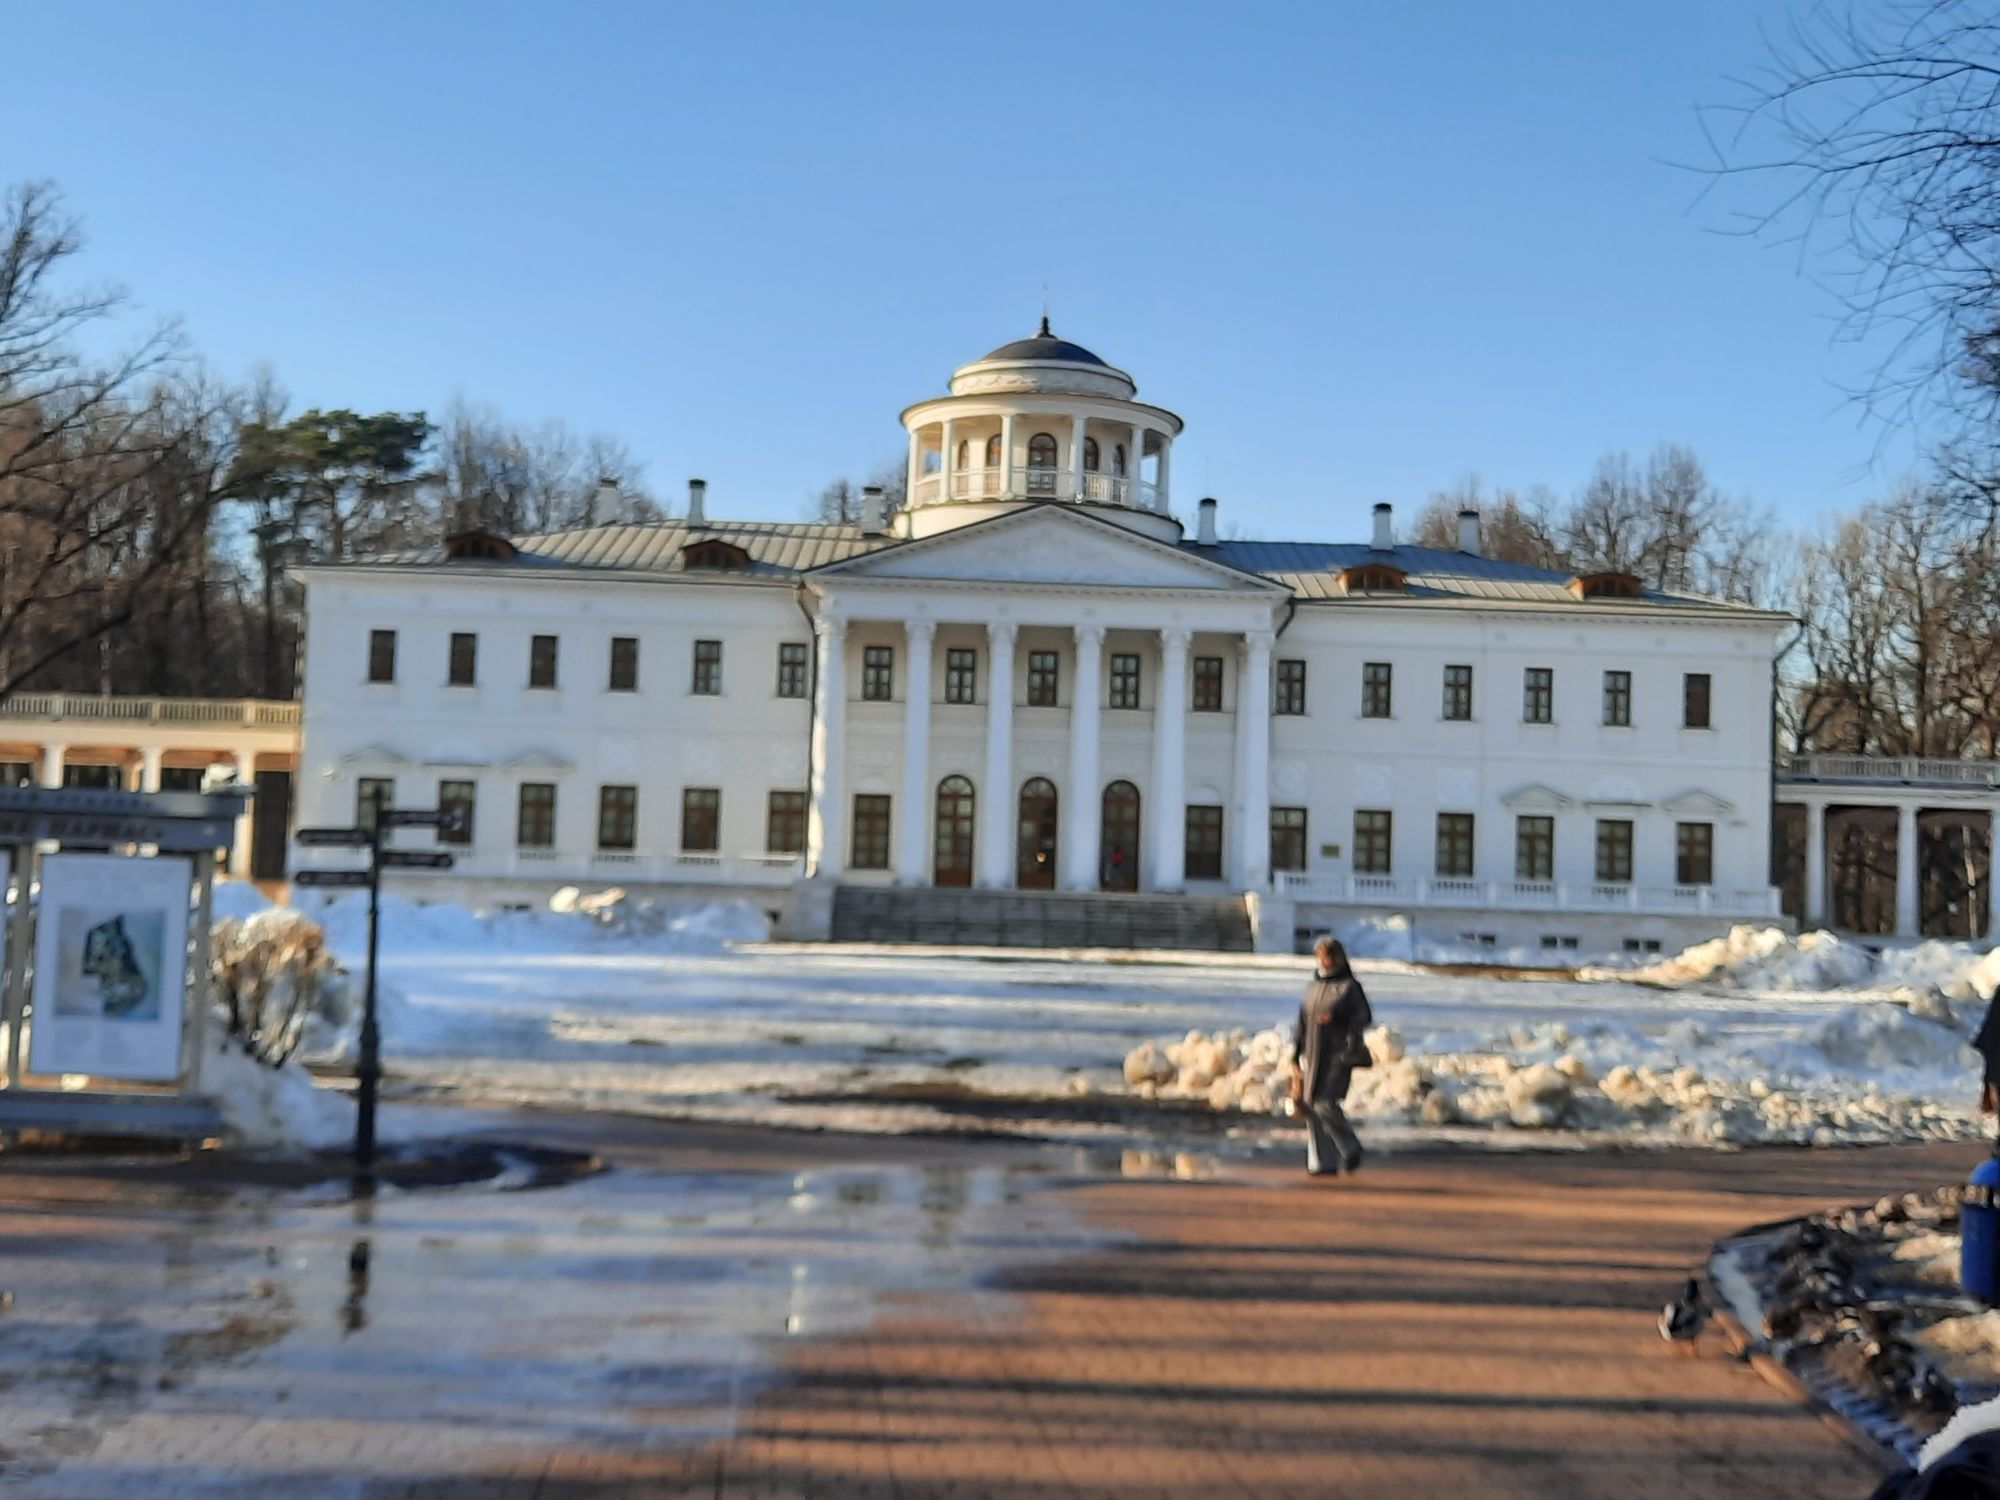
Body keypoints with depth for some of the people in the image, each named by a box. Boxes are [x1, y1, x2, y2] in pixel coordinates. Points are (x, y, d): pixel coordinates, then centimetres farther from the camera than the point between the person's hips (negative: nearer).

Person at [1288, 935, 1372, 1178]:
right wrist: (1295, 1058, 11)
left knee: (1325, 1105, -16)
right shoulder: (1313, 988, 15)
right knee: (1311, 1108, 0)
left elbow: (1365, 1017, -10)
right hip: (1313, 1056, 6)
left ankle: (1351, 1149, 6)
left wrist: (1336, 1015, -25)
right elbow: (1302, 1024, 16)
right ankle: (1320, 1163, 4)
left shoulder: (1349, 986, -2)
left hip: (1338, 1055, -6)